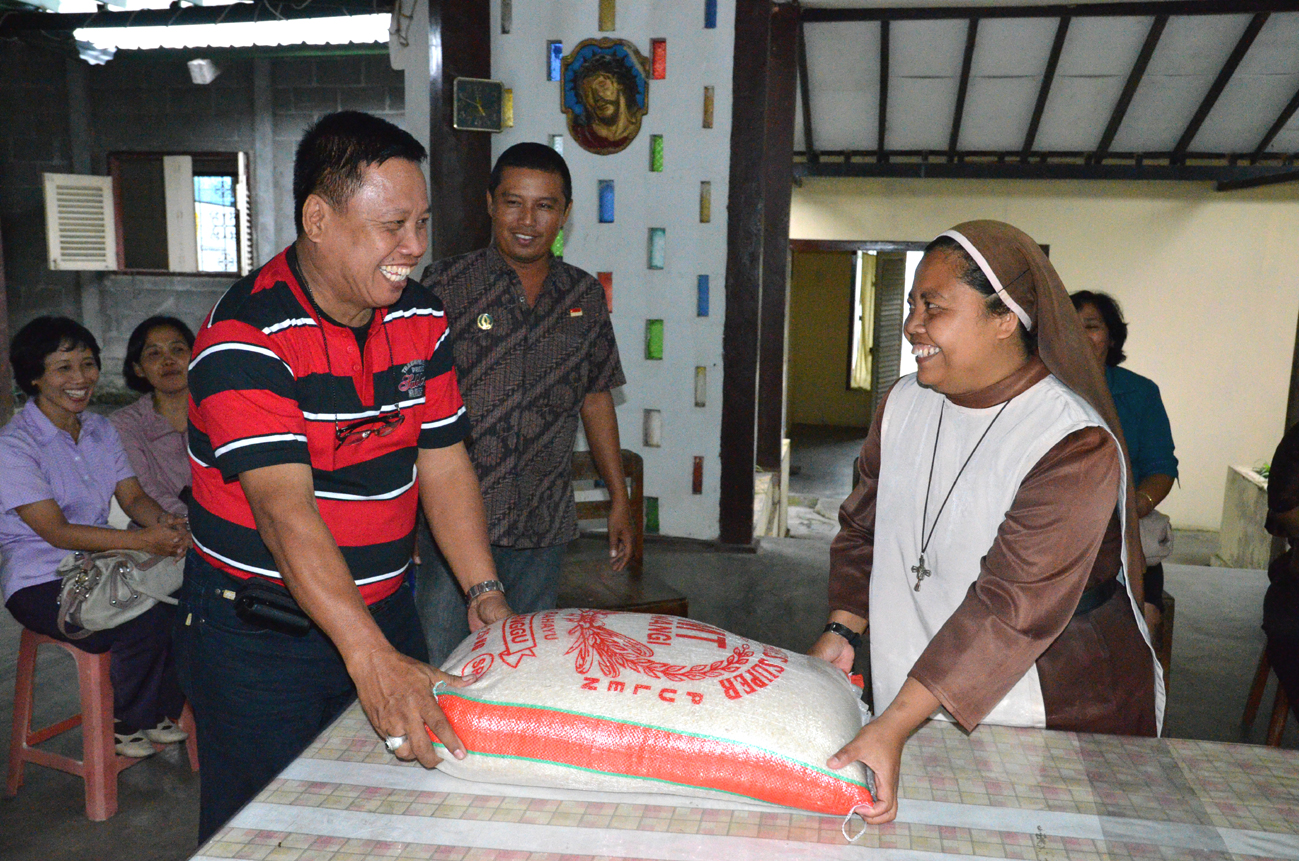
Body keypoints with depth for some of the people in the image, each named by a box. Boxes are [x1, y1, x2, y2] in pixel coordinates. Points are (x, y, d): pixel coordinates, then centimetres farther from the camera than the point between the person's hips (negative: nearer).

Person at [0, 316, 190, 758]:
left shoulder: (101, 430, 9)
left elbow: (133, 497, 6)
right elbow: (56, 531, -19)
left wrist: (166, 522, -19)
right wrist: (144, 540, -30)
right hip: (41, 583, -6)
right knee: (147, 621, -28)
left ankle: (164, 713, 2)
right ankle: (129, 725, -1)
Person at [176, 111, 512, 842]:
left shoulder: (421, 320, 0)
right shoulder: (245, 336, -21)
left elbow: (444, 463, 2)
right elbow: (285, 508, -30)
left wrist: (484, 589, -8)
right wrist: (372, 659, -38)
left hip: (384, 613, 6)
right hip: (259, 637, -5)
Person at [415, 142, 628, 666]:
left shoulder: (585, 296, 8)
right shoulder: (445, 287, -5)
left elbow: (596, 398, 15)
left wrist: (620, 499, 15)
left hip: (545, 525, 4)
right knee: (437, 667, 0)